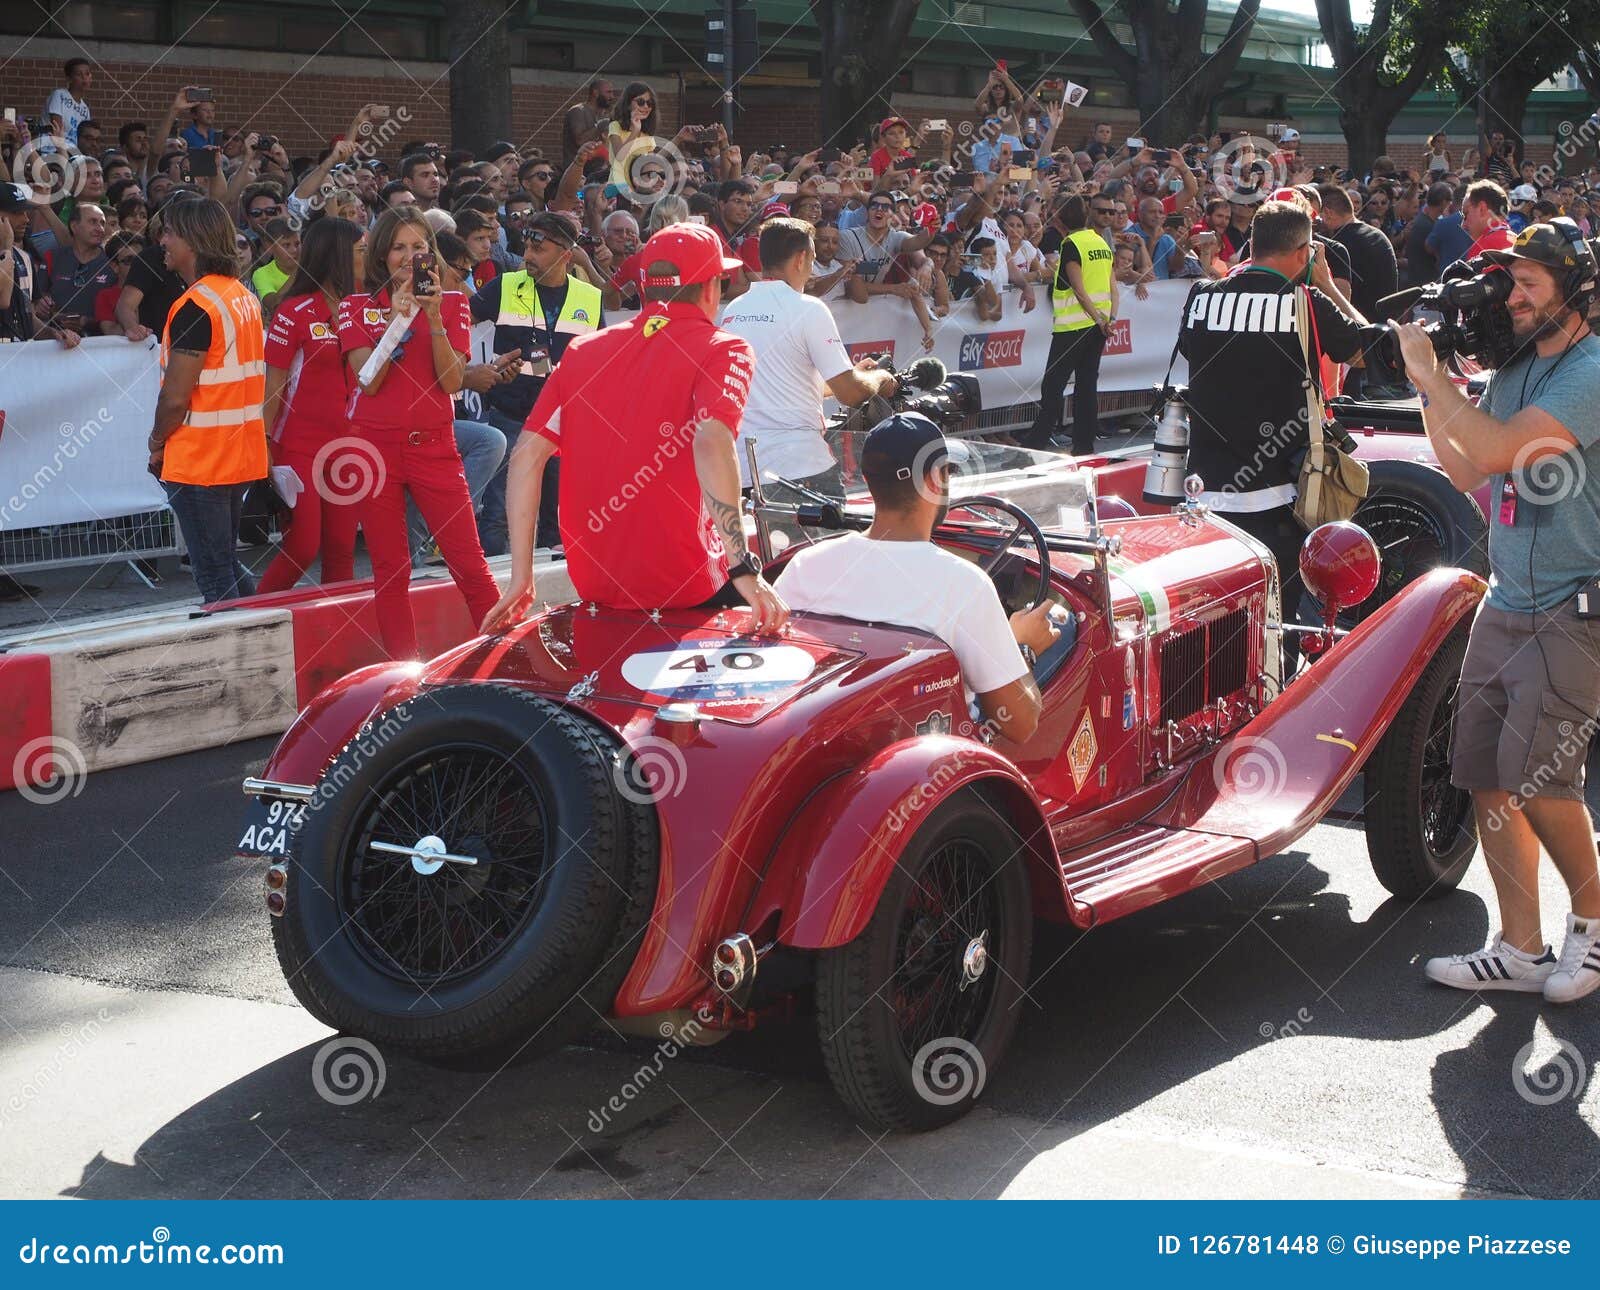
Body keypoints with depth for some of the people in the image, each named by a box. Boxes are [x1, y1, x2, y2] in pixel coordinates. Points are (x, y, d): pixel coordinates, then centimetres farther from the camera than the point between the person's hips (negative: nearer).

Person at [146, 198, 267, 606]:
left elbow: (175, 396, -19)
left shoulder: (196, 305, -17)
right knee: (229, 566, 18)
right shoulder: (243, 295, 10)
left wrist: (158, 444, -1)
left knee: (215, 579, -3)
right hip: (241, 455, 9)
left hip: (198, 462, -9)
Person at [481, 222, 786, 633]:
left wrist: (521, 576, 4)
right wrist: (743, 570, -26)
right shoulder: (724, 351, -4)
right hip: (684, 592, -5)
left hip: (594, 589, 5)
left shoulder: (582, 352, 10)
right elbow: (712, 441, -23)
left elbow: (528, 453, 3)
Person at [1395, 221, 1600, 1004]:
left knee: (1536, 776, -14)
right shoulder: (1516, 371, 12)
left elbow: (1496, 449, -26)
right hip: (1506, 603, 8)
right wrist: (1428, 386, 6)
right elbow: (1465, 471, 13)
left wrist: (1430, 374, -15)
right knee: (1487, 777, 6)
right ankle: (1520, 951, 15)